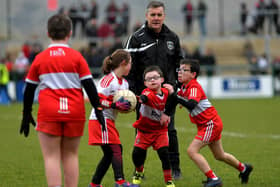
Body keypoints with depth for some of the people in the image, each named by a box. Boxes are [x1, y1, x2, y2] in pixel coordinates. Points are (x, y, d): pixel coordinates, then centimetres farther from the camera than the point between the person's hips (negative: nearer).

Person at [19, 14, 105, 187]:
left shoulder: (40, 58, 5)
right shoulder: (76, 57, 2)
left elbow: (29, 89, 9)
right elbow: (89, 85, 0)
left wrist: (27, 114, 18)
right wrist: (98, 109, 6)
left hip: (49, 112, -1)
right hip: (74, 111, 1)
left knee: (51, 157, 0)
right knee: (71, 155, 12)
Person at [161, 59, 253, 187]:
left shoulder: (194, 88, -23)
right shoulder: (184, 87, 5)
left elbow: (191, 105, -42)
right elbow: (174, 99, 17)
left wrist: (174, 94, -42)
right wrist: (165, 113, 3)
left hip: (211, 123, -10)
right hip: (205, 125, 10)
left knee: (192, 150, -19)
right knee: (220, 156, 24)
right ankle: (244, 168, 45)